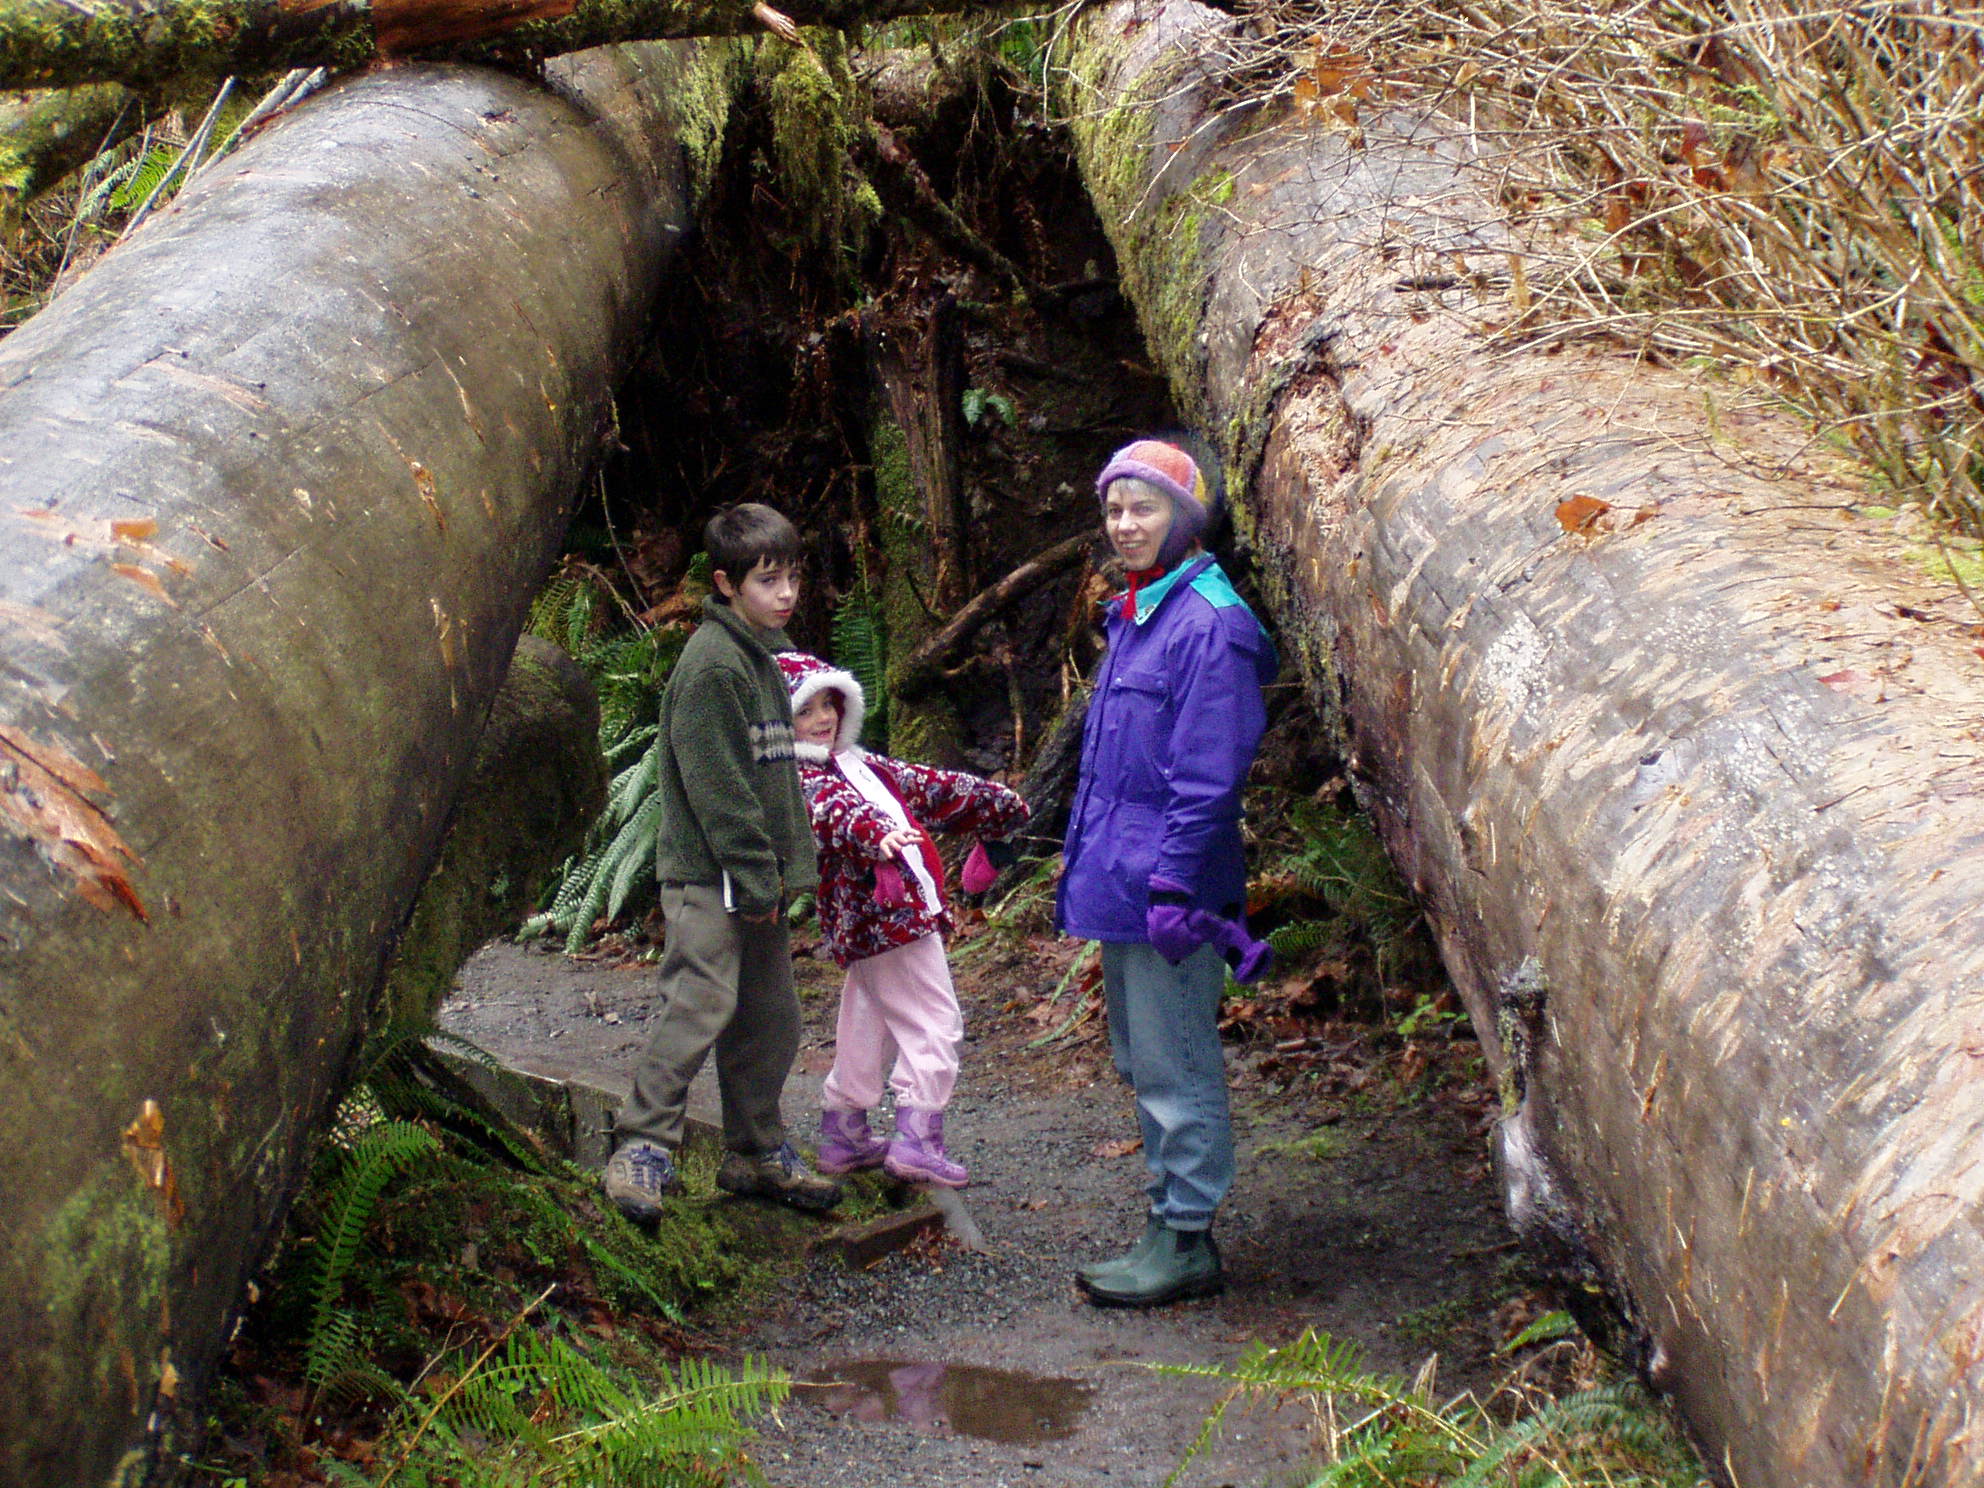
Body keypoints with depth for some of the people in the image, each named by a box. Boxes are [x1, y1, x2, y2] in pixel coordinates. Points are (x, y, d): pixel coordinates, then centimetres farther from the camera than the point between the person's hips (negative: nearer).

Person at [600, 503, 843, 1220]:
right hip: (711, 874, -9)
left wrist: (784, 868, 16)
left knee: (771, 1019, 13)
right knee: (699, 1006, -13)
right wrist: (755, 878, -18)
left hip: (756, 880, 9)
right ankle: (642, 1149, -7)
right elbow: (717, 785, -18)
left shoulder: (764, 656, 17)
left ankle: (757, 1153, 23)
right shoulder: (712, 663, -14)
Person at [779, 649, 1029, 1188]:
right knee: (935, 1021, -9)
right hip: (884, 916, -10)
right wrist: (877, 835, -53)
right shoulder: (805, 780, -11)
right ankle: (918, 1139, -9)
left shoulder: (857, 764, 19)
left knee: (869, 1024, 19)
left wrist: (996, 803, 35)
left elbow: (926, 787, 28)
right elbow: (836, 813, -33)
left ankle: (843, 1134, 29)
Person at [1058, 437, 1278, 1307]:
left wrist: (1175, 886, -21)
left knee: (1175, 1071, -3)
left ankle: (1185, 1244, 4)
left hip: (1164, 895, -10)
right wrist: (1081, 855, 22)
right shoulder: (1132, 617, 16)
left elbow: (1206, 777, -19)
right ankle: (1170, 1230, 25)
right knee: (1146, 1067, 16)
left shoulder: (1209, 625, -14)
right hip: (1117, 881, 10)